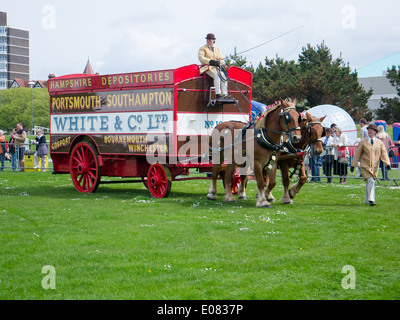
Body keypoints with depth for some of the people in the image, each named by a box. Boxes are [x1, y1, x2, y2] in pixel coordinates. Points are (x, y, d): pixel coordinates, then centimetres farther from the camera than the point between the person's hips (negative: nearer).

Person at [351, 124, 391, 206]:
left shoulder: (380, 143, 6)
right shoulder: (363, 142, 3)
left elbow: (384, 154, 1)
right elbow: (357, 154, 4)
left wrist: (387, 164, -14)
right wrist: (353, 165, 0)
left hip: (375, 167, 2)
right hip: (365, 166, -2)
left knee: (370, 183, 9)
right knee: (370, 181, -19)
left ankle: (366, 200, 25)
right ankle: (371, 200, -19)